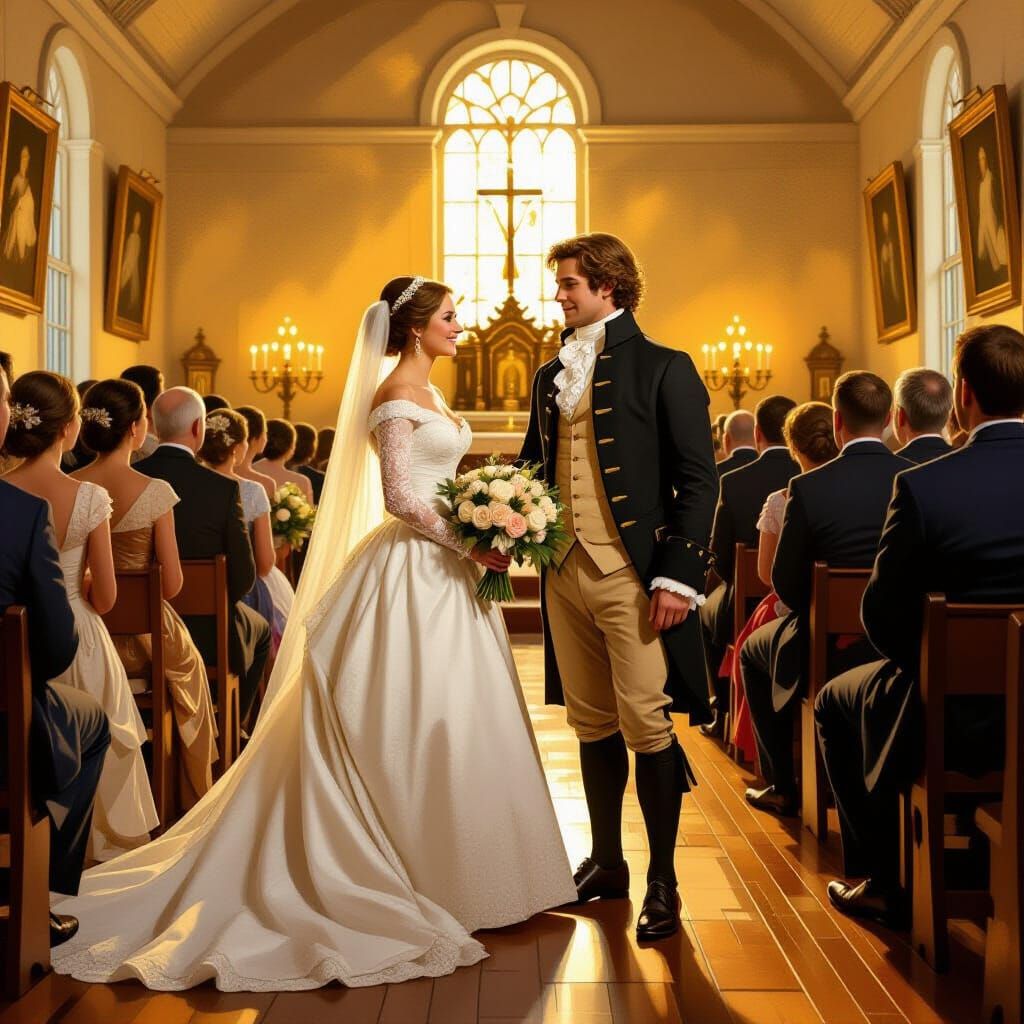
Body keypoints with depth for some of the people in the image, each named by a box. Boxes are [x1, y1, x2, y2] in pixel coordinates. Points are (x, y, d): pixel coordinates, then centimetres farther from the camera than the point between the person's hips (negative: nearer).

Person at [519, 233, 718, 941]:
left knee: (646, 725, -4)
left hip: (632, 577, -6)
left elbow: (698, 480, -7)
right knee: (593, 725, 14)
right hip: (564, 573, 6)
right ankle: (606, 863, 27)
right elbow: (534, 466, 22)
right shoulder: (551, 376, 16)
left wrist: (678, 577, -14)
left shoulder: (664, 369, -3)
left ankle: (663, 883, 8)